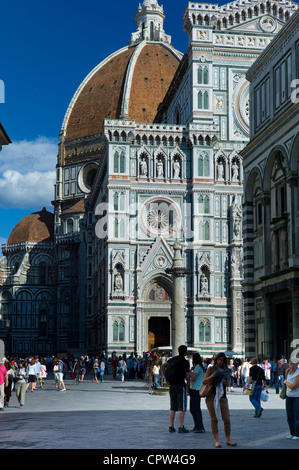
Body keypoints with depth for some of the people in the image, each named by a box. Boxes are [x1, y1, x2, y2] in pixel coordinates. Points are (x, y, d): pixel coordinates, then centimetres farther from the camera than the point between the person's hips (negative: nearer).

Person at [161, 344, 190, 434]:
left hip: (172, 385, 6)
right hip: (180, 384, -6)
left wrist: (166, 378, 7)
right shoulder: (185, 362, -7)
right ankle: (181, 427, -4)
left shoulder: (173, 359, 11)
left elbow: (163, 366, 6)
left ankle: (171, 426, 9)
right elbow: (187, 375, -6)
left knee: (173, 407, 10)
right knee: (182, 407, -2)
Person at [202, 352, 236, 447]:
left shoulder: (226, 371, 11)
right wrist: (212, 376, -15)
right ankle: (216, 441, 1)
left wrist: (221, 377, -16)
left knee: (227, 419, 0)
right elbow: (204, 382, -1)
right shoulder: (211, 369, 6)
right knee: (214, 419, -2)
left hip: (222, 397, 2)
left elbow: (228, 384, 0)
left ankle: (228, 440, 15)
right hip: (211, 396, -2)